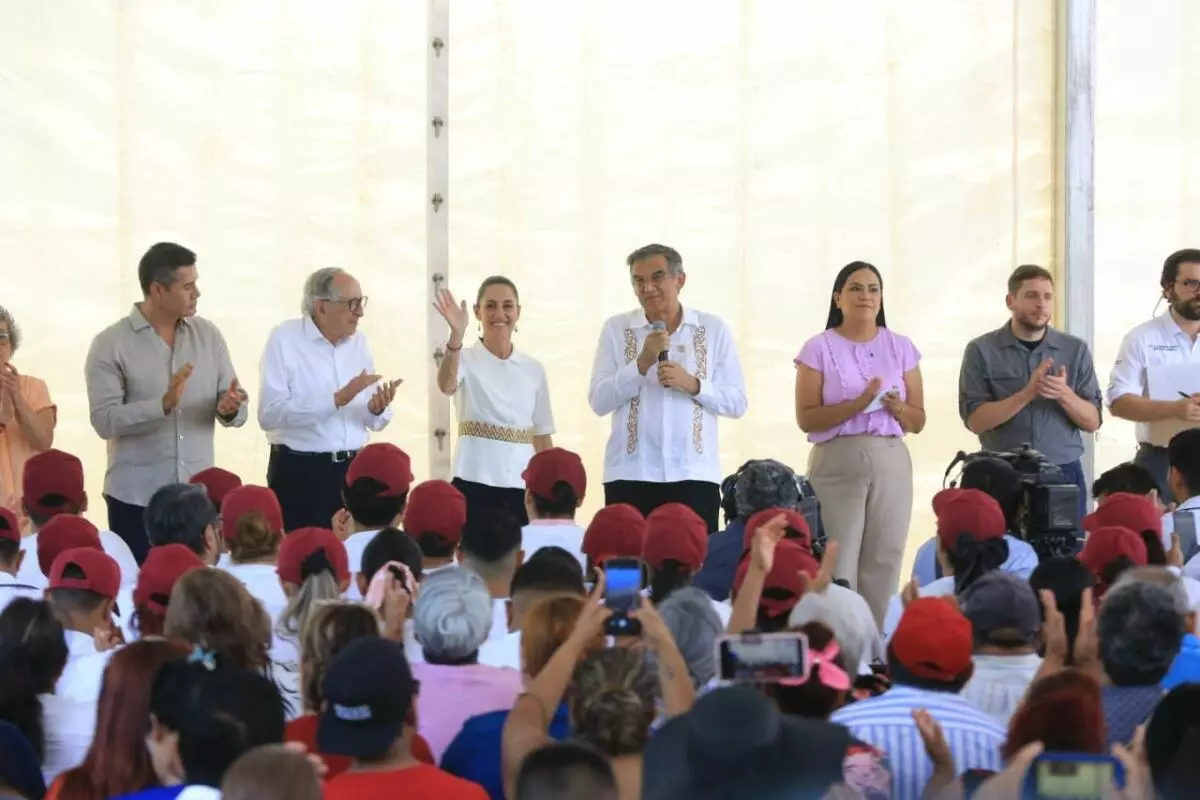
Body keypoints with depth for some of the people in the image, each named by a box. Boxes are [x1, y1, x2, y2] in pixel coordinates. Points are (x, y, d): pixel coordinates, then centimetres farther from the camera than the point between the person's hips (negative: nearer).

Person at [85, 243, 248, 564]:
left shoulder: (208, 335, 6)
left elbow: (237, 412, 5)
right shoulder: (111, 345, -5)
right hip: (136, 499, -3)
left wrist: (229, 408, -18)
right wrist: (163, 404, -26)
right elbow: (104, 420, -14)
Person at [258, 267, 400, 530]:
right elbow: (269, 414, -21)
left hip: (352, 470, 5)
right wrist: (338, 399, -24)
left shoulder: (358, 343, 10)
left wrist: (377, 410, -10)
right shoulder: (284, 340, -9)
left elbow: (374, 421, 13)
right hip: (299, 472, -5)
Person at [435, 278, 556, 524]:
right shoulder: (466, 360, -1)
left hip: (522, 486, 3)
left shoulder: (534, 369, 10)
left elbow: (542, 436, 14)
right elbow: (446, 386, -25)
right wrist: (456, 335, -40)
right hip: (475, 483, -3)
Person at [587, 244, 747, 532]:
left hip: (695, 475, 0)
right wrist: (642, 364, -15)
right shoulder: (616, 329, 5)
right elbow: (598, 401, -2)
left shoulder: (713, 329, 6)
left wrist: (693, 384, -13)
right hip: (630, 476, 0)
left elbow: (737, 402, 3)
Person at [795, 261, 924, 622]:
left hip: (891, 463, 3)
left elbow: (918, 422, 12)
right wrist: (858, 404, -17)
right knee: (838, 566, -7)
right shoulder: (819, 349, 3)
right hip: (836, 464, -3)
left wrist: (897, 407, -10)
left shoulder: (901, 348, 11)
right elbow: (806, 418, -5)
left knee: (884, 566, 0)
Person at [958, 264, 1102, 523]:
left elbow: (1093, 422, 5)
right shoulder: (981, 351, 0)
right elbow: (975, 421, -8)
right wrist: (1026, 394, -19)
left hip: (1064, 473, 2)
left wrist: (1064, 395, -14)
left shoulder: (1076, 350, 7)